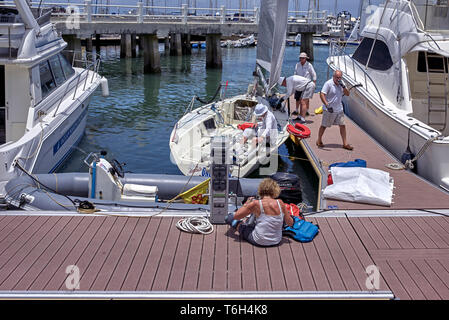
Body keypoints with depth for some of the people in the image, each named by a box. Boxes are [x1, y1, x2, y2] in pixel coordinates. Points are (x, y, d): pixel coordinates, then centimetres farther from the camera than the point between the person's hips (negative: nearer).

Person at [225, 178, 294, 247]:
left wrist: (247, 203, 8)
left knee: (230, 217, 11)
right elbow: (290, 223, 0)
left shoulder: (256, 204, -18)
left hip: (259, 242, -3)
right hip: (276, 241, 3)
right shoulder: (280, 203, -12)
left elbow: (236, 216, -7)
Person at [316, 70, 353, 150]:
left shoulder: (341, 83, 7)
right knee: (324, 126, 6)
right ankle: (319, 141, 23)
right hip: (329, 110, -6)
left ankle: (345, 144, 8)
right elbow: (322, 94, -22)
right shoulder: (328, 83, -15)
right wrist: (327, 105, -33)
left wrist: (343, 86, -12)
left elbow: (347, 94, 6)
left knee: (342, 125, 3)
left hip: (339, 109, 6)